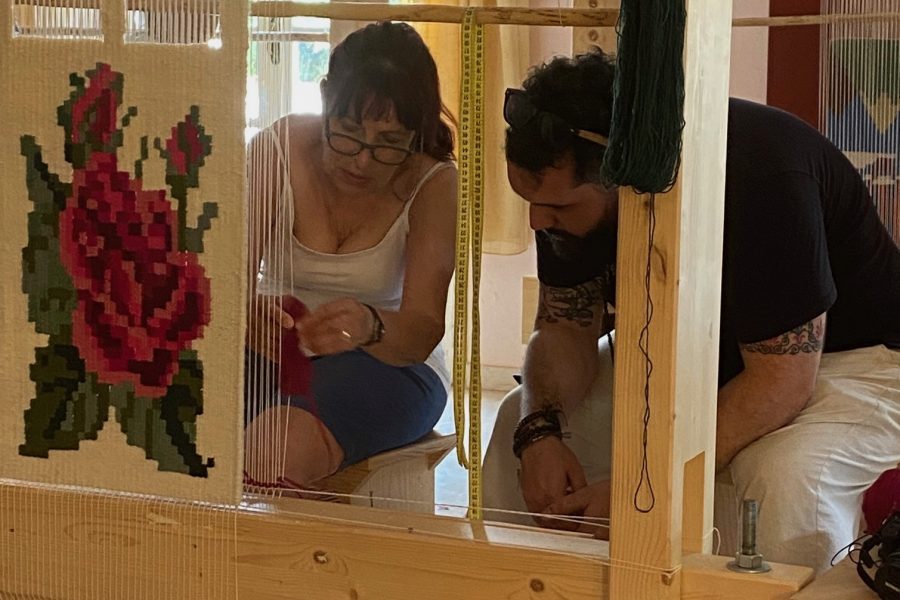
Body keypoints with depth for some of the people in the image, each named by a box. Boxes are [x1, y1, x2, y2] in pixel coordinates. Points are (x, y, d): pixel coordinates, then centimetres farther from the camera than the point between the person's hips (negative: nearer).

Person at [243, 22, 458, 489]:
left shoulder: (435, 184, -12)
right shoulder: (275, 151, -9)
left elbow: (422, 333, -20)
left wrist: (369, 327, -44)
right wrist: (250, 314, -39)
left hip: (387, 362, -2)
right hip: (271, 353, 2)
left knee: (279, 448, -34)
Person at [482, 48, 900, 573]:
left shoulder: (759, 176, -34)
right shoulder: (571, 183, -13)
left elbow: (782, 381, -34)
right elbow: (566, 324, -2)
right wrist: (540, 433, -24)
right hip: (695, 348, 7)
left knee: (790, 482, -38)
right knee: (522, 420, -6)